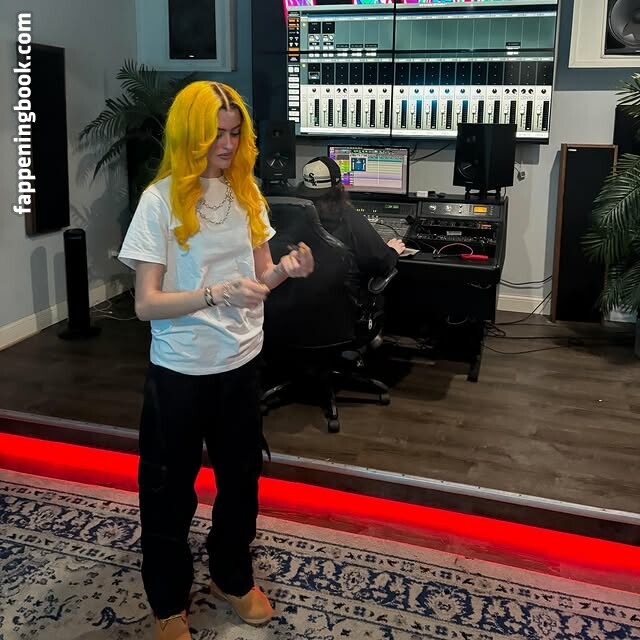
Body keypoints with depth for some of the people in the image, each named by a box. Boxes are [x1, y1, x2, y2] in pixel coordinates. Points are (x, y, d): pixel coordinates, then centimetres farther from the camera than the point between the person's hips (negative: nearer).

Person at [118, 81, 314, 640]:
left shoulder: (246, 192, 1)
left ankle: (233, 577, 44)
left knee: (241, 480, 19)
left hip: (241, 363, 5)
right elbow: (146, 304, -17)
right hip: (180, 371, -4)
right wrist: (218, 293, -30)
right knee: (169, 491, 11)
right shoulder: (160, 201, -14)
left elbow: (256, 276, 8)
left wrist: (284, 270, -14)